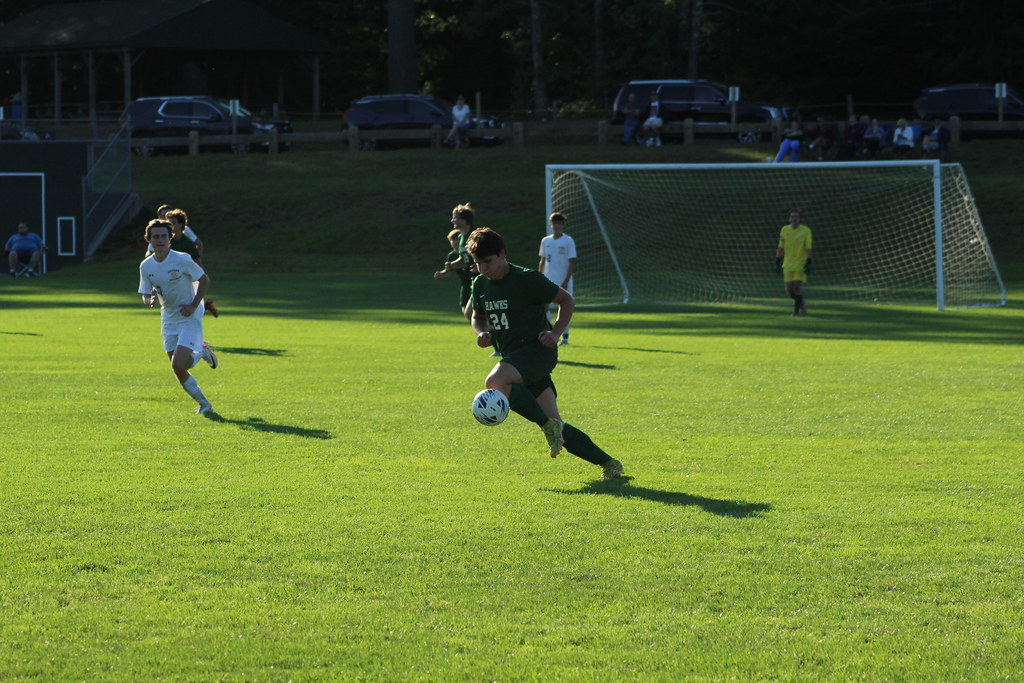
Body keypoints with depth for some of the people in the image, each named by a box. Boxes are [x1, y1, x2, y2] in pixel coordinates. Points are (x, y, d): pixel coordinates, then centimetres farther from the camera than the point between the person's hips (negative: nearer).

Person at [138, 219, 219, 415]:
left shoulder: (182, 260, -17)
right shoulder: (146, 266, -3)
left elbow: (204, 280, -7)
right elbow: (145, 296, 4)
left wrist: (194, 305, -15)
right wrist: (150, 301, -21)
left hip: (189, 317, -5)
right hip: (168, 320, 5)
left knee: (178, 364, -19)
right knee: (178, 371, 3)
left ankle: (202, 353, 12)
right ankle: (203, 403, 22)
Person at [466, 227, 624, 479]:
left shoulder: (527, 279, -11)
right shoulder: (480, 285, 9)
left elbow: (567, 300, -2)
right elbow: (478, 318, 26)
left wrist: (556, 333, -14)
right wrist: (483, 334, 3)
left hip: (537, 351, -7)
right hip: (513, 357, 7)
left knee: (495, 382, -34)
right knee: (555, 425, -3)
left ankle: (549, 426, -21)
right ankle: (608, 463, 6)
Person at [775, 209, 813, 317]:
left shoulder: (805, 231, -5)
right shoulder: (785, 230, 6)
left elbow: (808, 248, -7)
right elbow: (780, 248, 10)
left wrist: (808, 264, -13)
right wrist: (777, 263, 7)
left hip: (800, 264, -4)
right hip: (788, 265, 4)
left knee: (797, 287, -11)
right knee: (789, 290, 1)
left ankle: (796, 310, -1)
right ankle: (802, 303, 26)